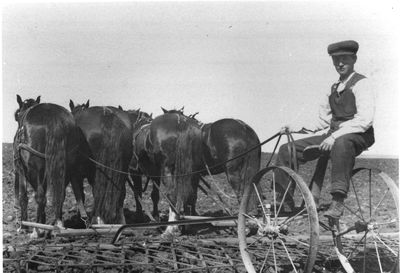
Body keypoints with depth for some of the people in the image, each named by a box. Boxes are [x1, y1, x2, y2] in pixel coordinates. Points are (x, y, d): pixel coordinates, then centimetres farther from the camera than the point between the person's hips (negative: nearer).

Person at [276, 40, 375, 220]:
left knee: (341, 143, -44)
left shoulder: (361, 84, -4)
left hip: (358, 137, -7)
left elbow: (364, 120, -18)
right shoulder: (334, 88, 20)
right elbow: (323, 121, 24)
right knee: (287, 150, -4)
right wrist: (297, 129, 9)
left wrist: (335, 136, -26)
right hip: (333, 137, 8)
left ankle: (338, 202, -44)